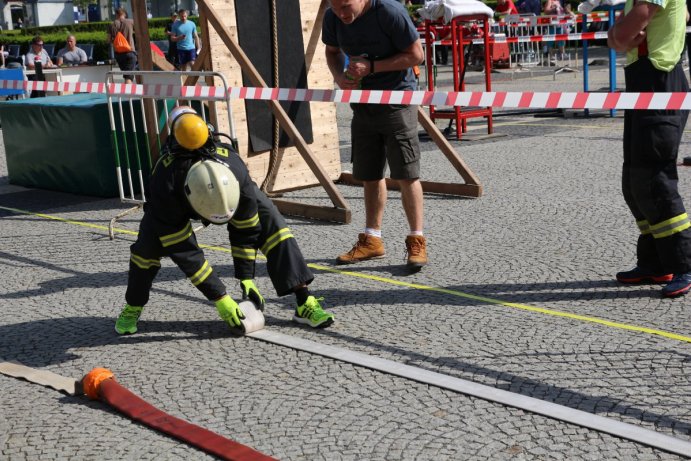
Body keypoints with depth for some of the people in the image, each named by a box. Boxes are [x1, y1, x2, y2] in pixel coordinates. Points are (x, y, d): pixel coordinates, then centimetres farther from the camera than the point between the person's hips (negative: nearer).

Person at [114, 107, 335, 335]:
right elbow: (183, 251, -37)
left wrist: (247, 279, -21)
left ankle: (304, 303, -13)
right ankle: (132, 308, 1)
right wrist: (219, 297, -35)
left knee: (272, 223, -19)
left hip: (224, 183, 1)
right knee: (149, 241, -25)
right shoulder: (164, 188, -44)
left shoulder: (237, 173, -40)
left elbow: (246, 229, -23)